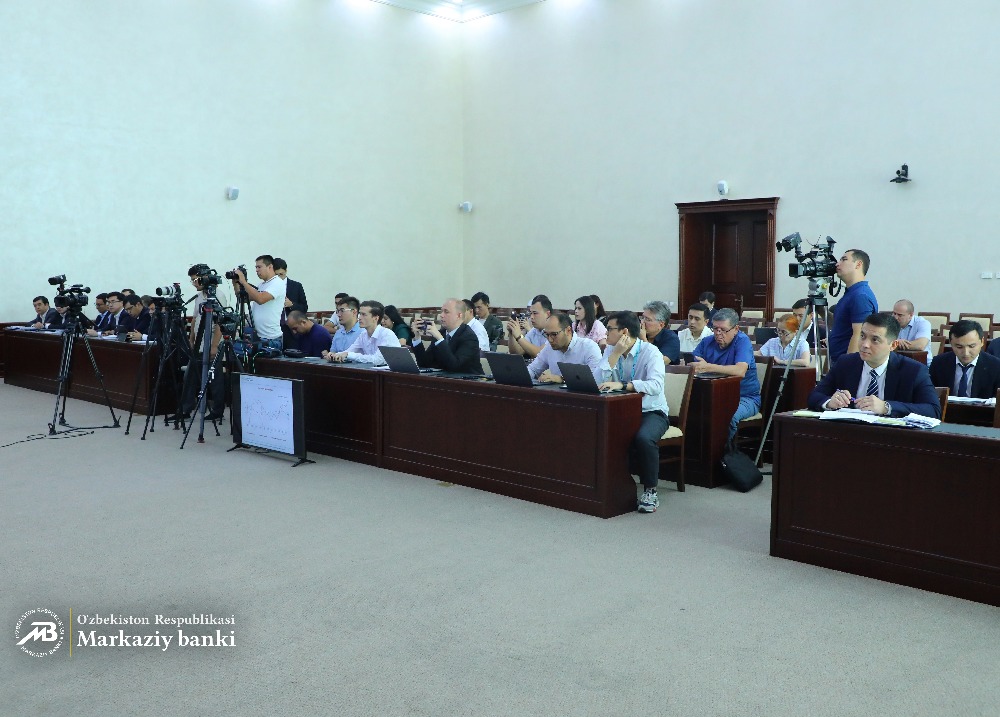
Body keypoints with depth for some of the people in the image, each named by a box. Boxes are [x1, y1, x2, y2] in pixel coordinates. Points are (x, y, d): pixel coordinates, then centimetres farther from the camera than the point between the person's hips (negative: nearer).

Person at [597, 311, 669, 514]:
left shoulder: (650, 352, -11)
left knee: (644, 438, -35)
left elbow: (656, 385, -29)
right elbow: (599, 382, -9)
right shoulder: (610, 351, 6)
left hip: (651, 412, -4)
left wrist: (622, 385, -38)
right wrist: (615, 355, -14)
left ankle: (650, 491, -15)